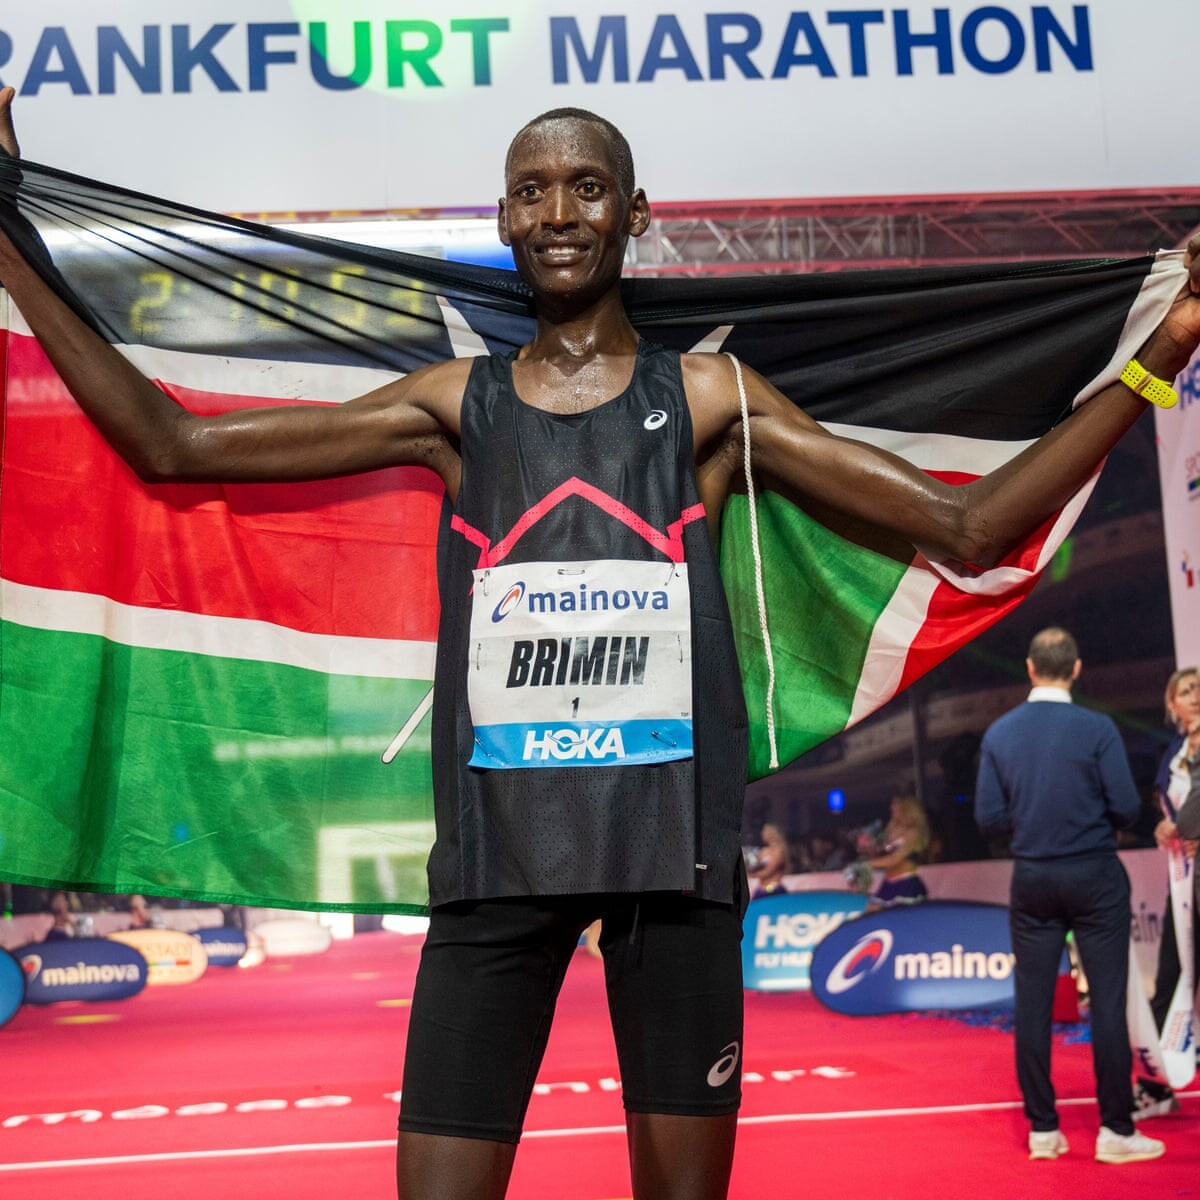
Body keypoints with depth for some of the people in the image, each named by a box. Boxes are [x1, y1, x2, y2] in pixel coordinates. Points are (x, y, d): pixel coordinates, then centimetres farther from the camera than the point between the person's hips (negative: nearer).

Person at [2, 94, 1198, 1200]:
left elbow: (965, 527, 3)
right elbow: (171, 445, 7)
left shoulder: (711, 399, 5)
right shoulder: (454, 406, 8)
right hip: (495, 853, 1)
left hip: (673, 844, 0)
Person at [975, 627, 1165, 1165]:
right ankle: (1115, 1130, 7)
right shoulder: (1097, 729, -10)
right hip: (1094, 877, -3)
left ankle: (1043, 1130, 13)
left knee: (1033, 1005, 7)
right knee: (1107, 1003, 3)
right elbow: (1126, 808, -11)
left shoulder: (999, 733, -1)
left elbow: (989, 816, -2)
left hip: (1032, 879, 3)